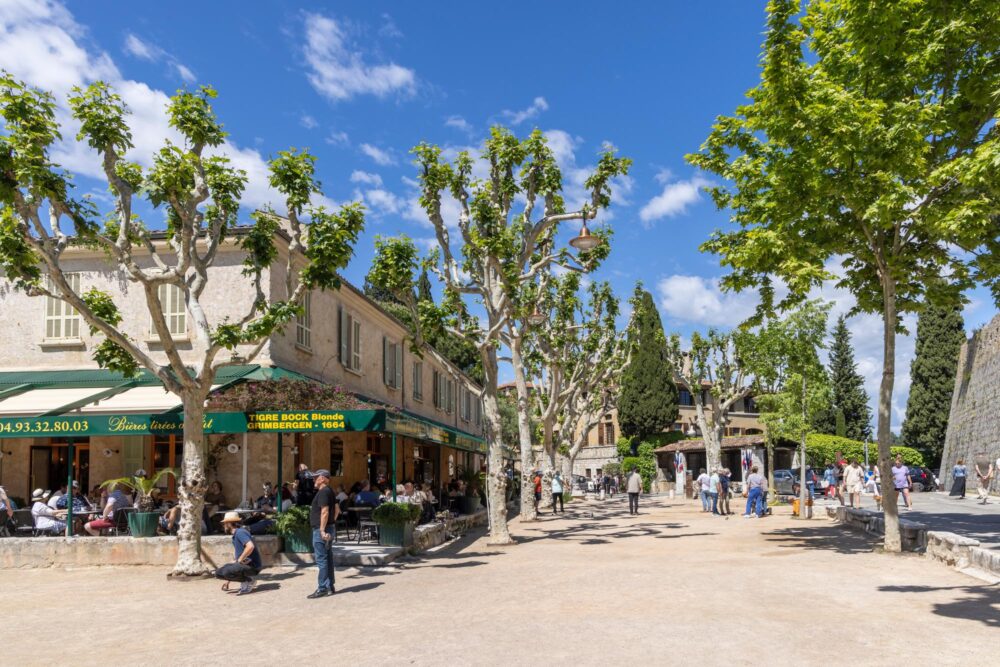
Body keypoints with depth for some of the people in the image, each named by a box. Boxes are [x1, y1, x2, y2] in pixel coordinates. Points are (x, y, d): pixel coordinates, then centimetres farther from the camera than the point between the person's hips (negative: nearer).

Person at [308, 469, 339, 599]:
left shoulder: (323, 492, -16)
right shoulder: (330, 491, 16)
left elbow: (325, 512, -24)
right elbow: (337, 509, 21)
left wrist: (322, 530, -23)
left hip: (320, 530, -10)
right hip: (328, 529, 10)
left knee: (321, 559, -7)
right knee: (327, 558, 13)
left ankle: (322, 588, -5)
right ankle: (330, 587, 18)